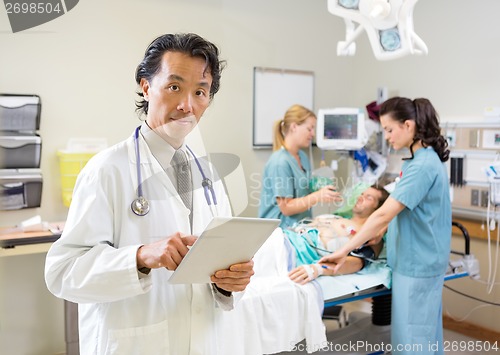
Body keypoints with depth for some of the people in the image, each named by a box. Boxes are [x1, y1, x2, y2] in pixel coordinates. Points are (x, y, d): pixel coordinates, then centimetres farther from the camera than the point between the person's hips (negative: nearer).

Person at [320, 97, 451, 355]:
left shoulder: (423, 165, -23)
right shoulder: (424, 159, 10)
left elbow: (384, 215, -27)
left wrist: (344, 251, -24)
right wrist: (377, 234, 17)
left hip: (417, 263, -10)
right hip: (422, 259, 10)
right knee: (425, 329, 20)